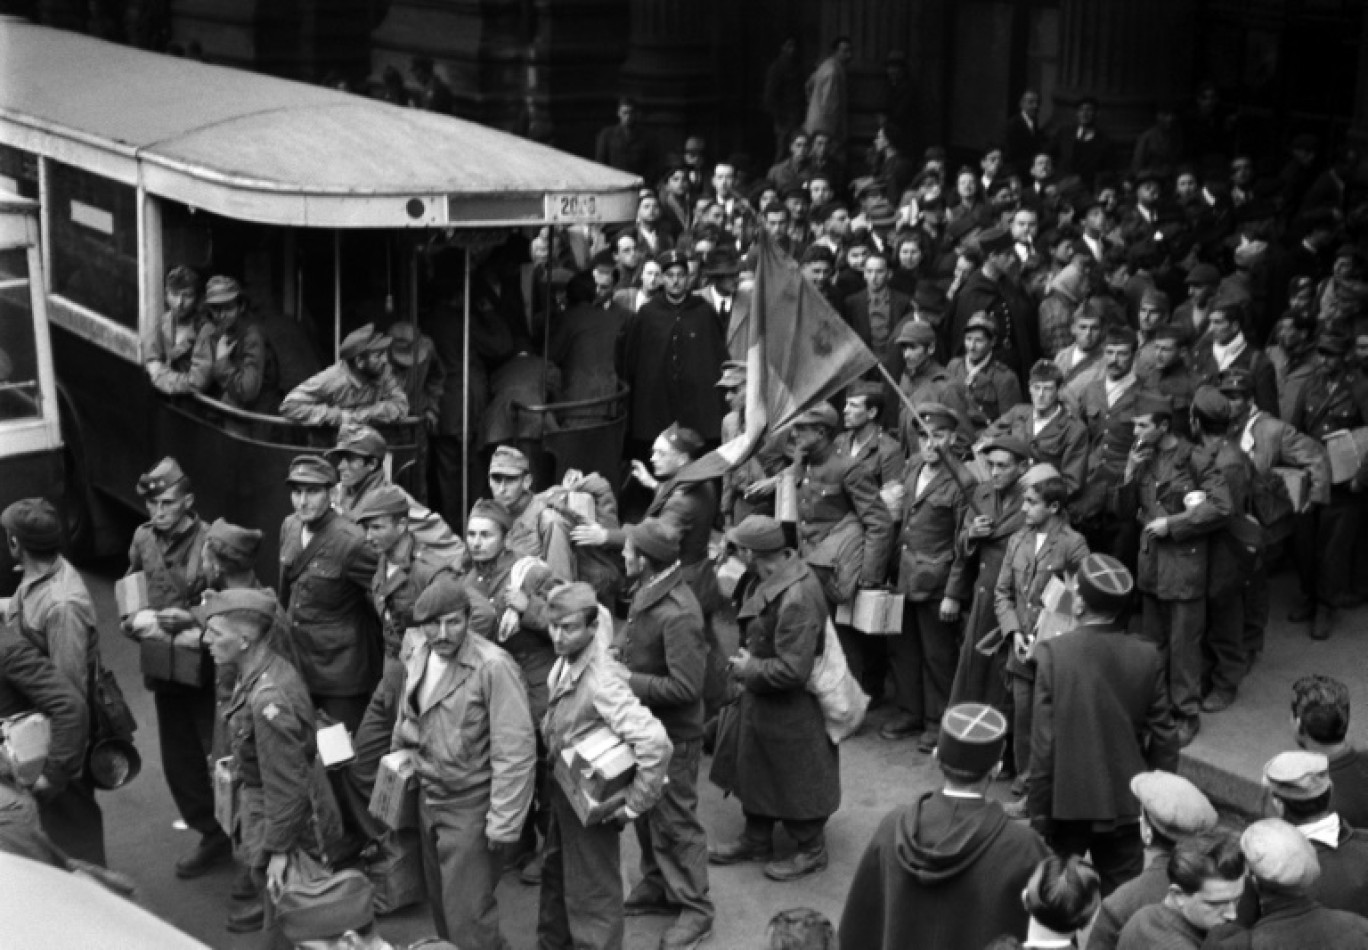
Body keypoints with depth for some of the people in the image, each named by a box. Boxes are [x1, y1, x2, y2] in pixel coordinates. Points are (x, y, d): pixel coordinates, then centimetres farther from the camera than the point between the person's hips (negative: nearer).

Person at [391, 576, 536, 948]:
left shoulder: (493, 667, -23)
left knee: (468, 920, -3)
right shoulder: (417, 658, -1)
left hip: (470, 807, -7)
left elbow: (515, 751, -23)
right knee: (440, 905, 21)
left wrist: (503, 823, -21)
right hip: (428, 799, 7)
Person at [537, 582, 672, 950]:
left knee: (591, 892, 9)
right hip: (563, 794, 8)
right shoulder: (564, 662, -6)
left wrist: (633, 805, -28)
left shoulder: (602, 681, -31)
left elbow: (654, 743, -37)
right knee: (556, 876, 26)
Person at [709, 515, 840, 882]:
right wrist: (747, 656, 2)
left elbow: (792, 670, -32)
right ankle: (756, 840, 43)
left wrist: (749, 669, -19)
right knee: (755, 770, 23)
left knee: (797, 778, 12)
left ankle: (811, 850, 32)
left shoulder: (796, 599, -34)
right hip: (760, 701, 9)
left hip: (790, 709, -9)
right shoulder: (773, 577, -5)